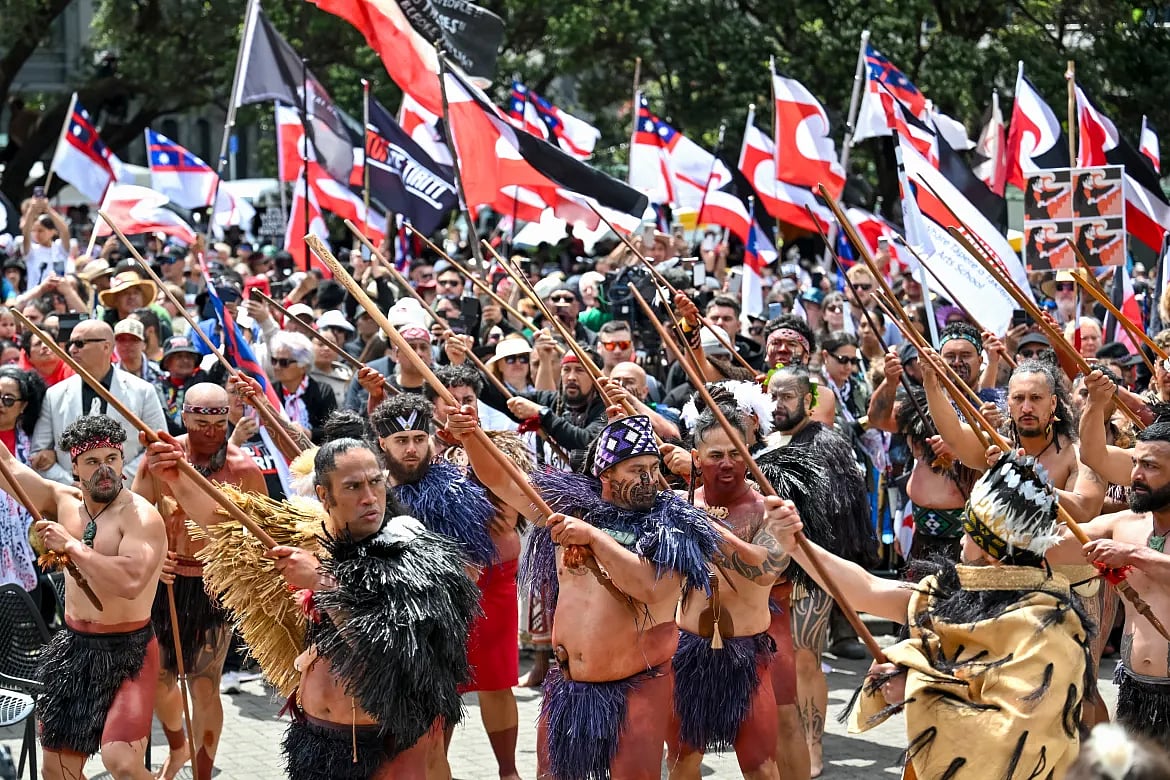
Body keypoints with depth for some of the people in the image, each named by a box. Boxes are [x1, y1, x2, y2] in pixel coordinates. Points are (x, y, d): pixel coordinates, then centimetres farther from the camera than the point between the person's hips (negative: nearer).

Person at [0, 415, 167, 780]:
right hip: (73, 648, 7)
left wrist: (71, 546, -25)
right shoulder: (65, 503, 4)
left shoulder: (141, 517, -16)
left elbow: (131, 582, -32)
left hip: (128, 651, -7)